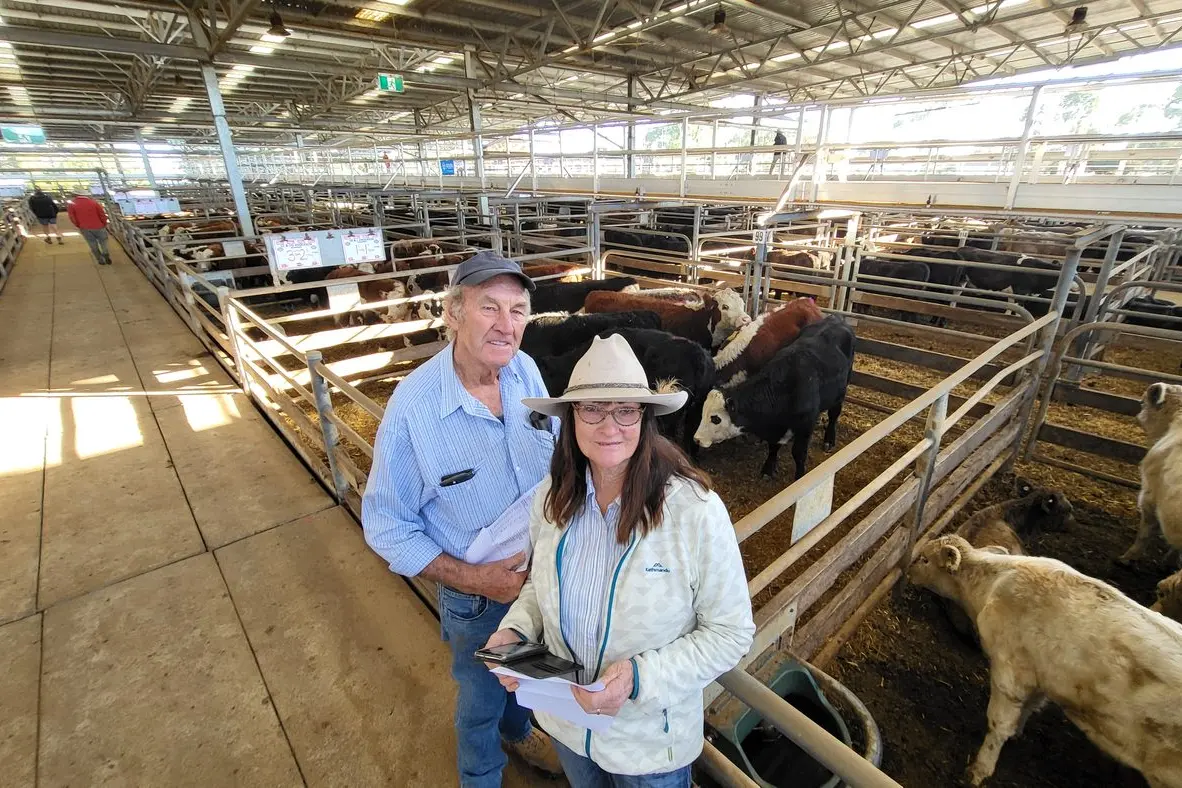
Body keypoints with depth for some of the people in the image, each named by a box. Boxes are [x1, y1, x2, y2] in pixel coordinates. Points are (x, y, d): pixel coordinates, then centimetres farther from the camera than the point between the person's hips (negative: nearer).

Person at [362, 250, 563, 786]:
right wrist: (472, 579, -23)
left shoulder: (525, 370, -14)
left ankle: (517, 730, 66)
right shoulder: (413, 406, -27)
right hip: (476, 595, -4)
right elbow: (387, 525, -16)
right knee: (482, 699, 24)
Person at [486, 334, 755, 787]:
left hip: (652, 740, -3)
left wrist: (641, 677, -29)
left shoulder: (696, 512, -28)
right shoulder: (552, 497, -14)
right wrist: (516, 629, -15)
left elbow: (730, 633, -18)